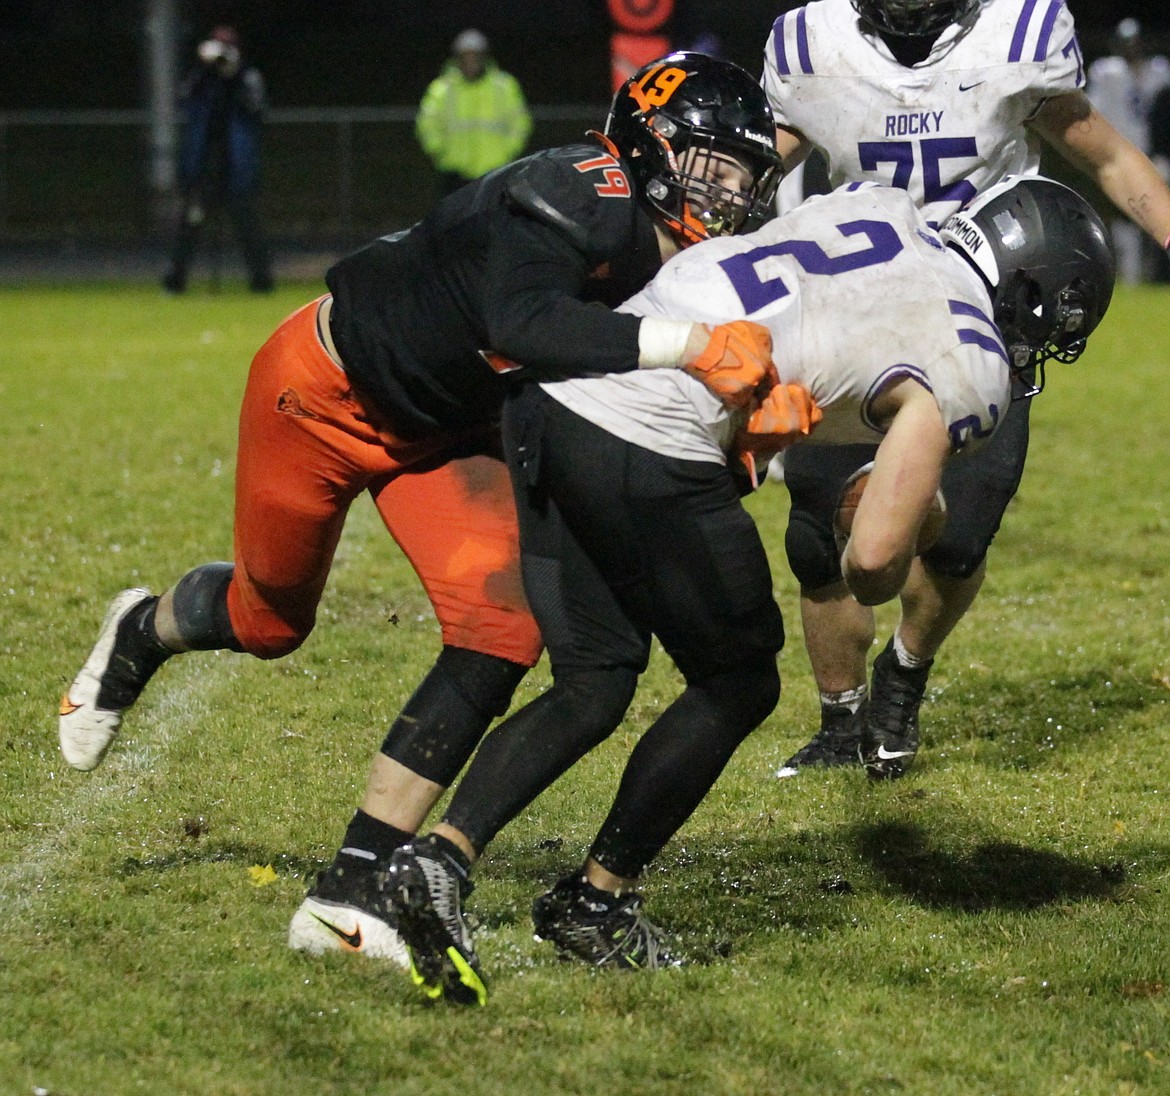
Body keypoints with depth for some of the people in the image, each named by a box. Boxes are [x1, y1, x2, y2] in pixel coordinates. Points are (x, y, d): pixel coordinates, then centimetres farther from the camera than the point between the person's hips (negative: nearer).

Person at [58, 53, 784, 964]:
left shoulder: (695, 266, -12)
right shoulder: (575, 204, -36)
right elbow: (523, 323, -55)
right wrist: (693, 347, -61)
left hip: (450, 433, 6)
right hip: (330, 394, -6)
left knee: (503, 632, -15)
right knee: (270, 618, 16)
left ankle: (351, 893, -8)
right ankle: (141, 634, 55)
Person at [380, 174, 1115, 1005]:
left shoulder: (887, 208, 19)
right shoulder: (970, 371, -1)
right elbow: (873, 558, -6)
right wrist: (877, 582, 15)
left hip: (548, 396, 8)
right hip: (648, 445, -8)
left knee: (594, 681, 17)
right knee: (738, 683, 14)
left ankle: (445, 852, 1)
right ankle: (595, 901, 20)